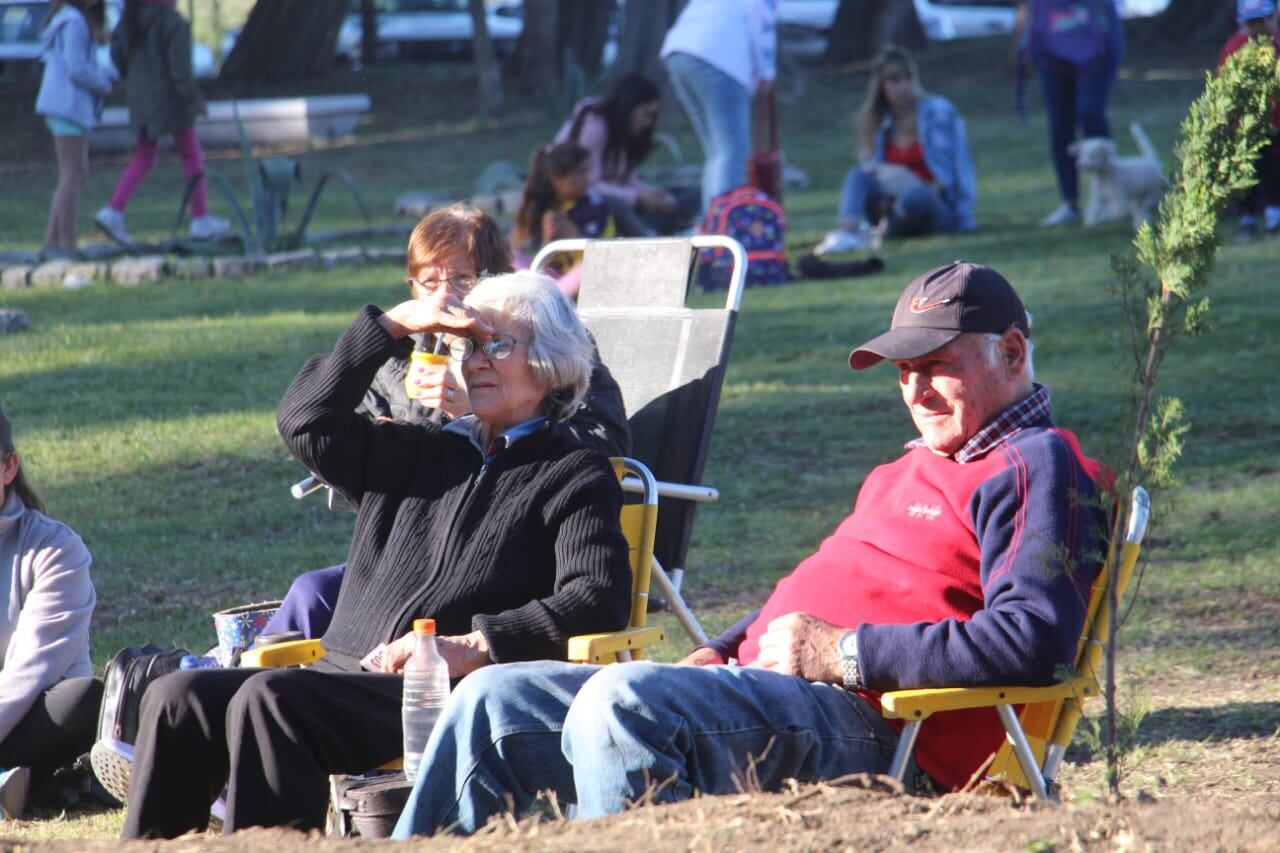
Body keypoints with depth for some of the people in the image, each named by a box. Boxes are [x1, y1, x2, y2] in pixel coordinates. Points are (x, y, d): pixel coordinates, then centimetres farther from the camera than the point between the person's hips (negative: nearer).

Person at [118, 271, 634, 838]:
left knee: (269, 700, -32)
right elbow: (305, 421, 19)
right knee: (179, 699, -17)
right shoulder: (422, 452, 28)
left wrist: (474, 647, -17)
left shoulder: (576, 475, 9)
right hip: (346, 674, 7)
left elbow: (600, 598, -7)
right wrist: (395, 324, 12)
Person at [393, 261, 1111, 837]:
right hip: (765, 688, 11)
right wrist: (723, 654, 15)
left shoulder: (1037, 467, -3)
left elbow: (1030, 642, -19)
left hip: (871, 726, -11)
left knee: (622, 701, -35)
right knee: (494, 702, 6)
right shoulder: (909, 471, 29)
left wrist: (840, 653, -17)